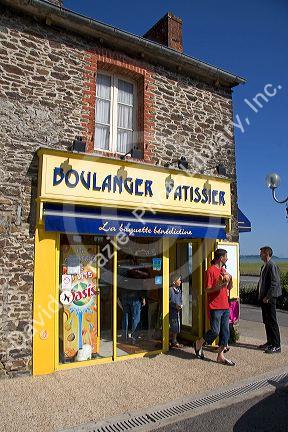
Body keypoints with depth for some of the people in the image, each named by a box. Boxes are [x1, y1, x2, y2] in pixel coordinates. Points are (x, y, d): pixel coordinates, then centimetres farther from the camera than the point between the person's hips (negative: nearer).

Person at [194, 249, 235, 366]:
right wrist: (219, 286, -26)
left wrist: (230, 279, 1)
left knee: (225, 332, 8)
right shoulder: (211, 271, -11)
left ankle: (221, 356, 17)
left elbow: (229, 287, 21)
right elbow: (207, 289, -13)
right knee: (215, 331, -5)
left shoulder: (223, 271, 14)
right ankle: (199, 344, 19)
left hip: (225, 306, 8)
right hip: (215, 307, -8)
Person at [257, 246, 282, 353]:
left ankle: (276, 346, 7)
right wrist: (260, 296, 14)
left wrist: (267, 297, -18)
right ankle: (270, 342, 26)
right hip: (263, 298, 9)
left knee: (272, 322, -2)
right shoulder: (264, 266, 14)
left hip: (269, 299, -9)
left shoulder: (272, 266, -15)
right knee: (266, 321, 15)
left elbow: (274, 283, -20)